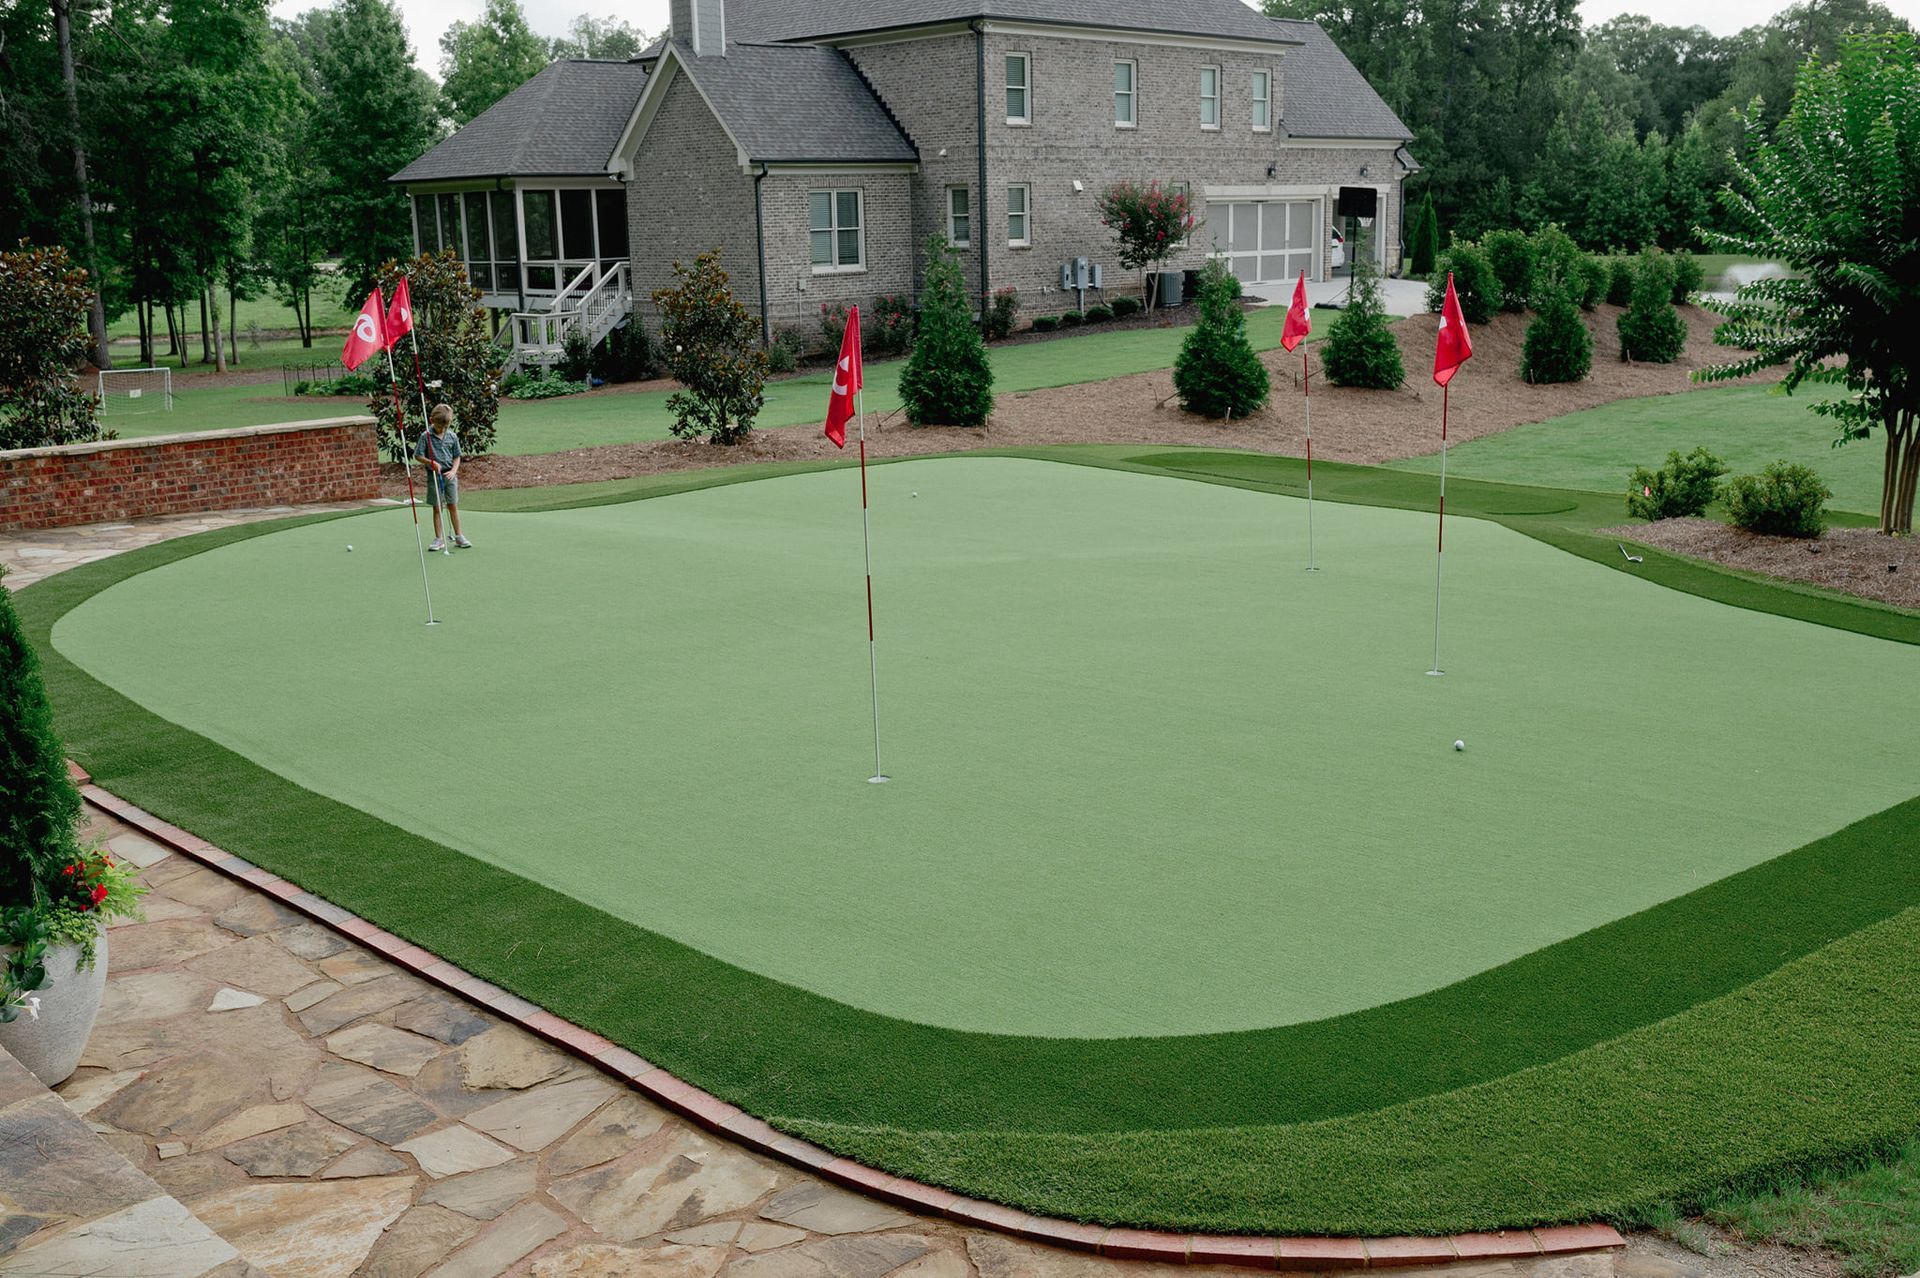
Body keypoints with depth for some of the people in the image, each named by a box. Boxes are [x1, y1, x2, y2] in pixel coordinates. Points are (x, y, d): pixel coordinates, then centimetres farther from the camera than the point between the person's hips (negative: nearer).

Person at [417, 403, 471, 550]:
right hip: (434, 476, -2)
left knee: (453, 506, 6)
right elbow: (419, 456, -4)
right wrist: (431, 463, -19)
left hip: (450, 475, 2)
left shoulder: (452, 437, 2)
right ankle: (438, 540, 9)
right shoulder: (426, 436, -6)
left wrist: (453, 471, -8)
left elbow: (457, 457, 7)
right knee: (437, 508, 3)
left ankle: (459, 536, 15)